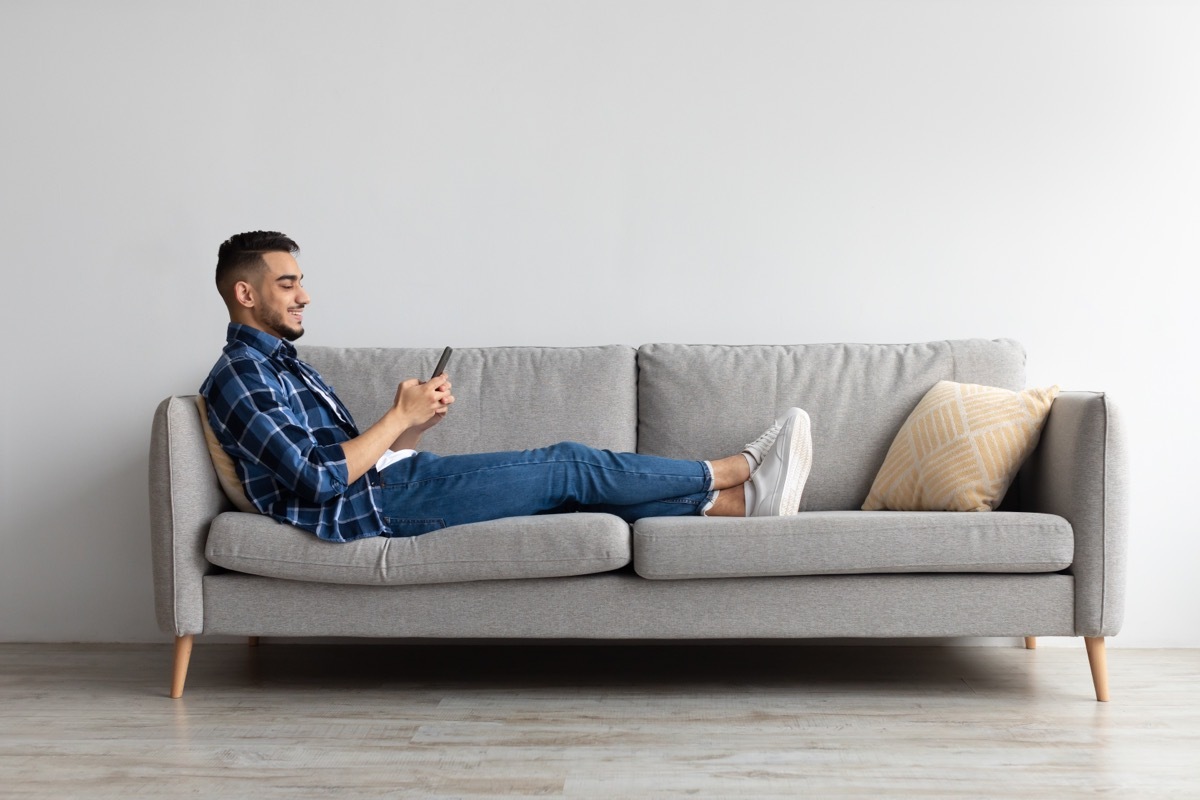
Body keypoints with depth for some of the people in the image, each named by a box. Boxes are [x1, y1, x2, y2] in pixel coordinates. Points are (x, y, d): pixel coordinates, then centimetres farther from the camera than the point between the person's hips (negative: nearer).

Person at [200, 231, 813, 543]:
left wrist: (416, 420, 1)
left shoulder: (280, 365, 24)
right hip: (375, 503, -9)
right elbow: (318, 477, -20)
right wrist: (401, 418, -13)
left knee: (572, 485, -1)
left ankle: (741, 501, -1)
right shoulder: (238, 374, -8)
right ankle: (734, 470, 2)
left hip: (393, 482, 9)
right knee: (572, 466, -9)